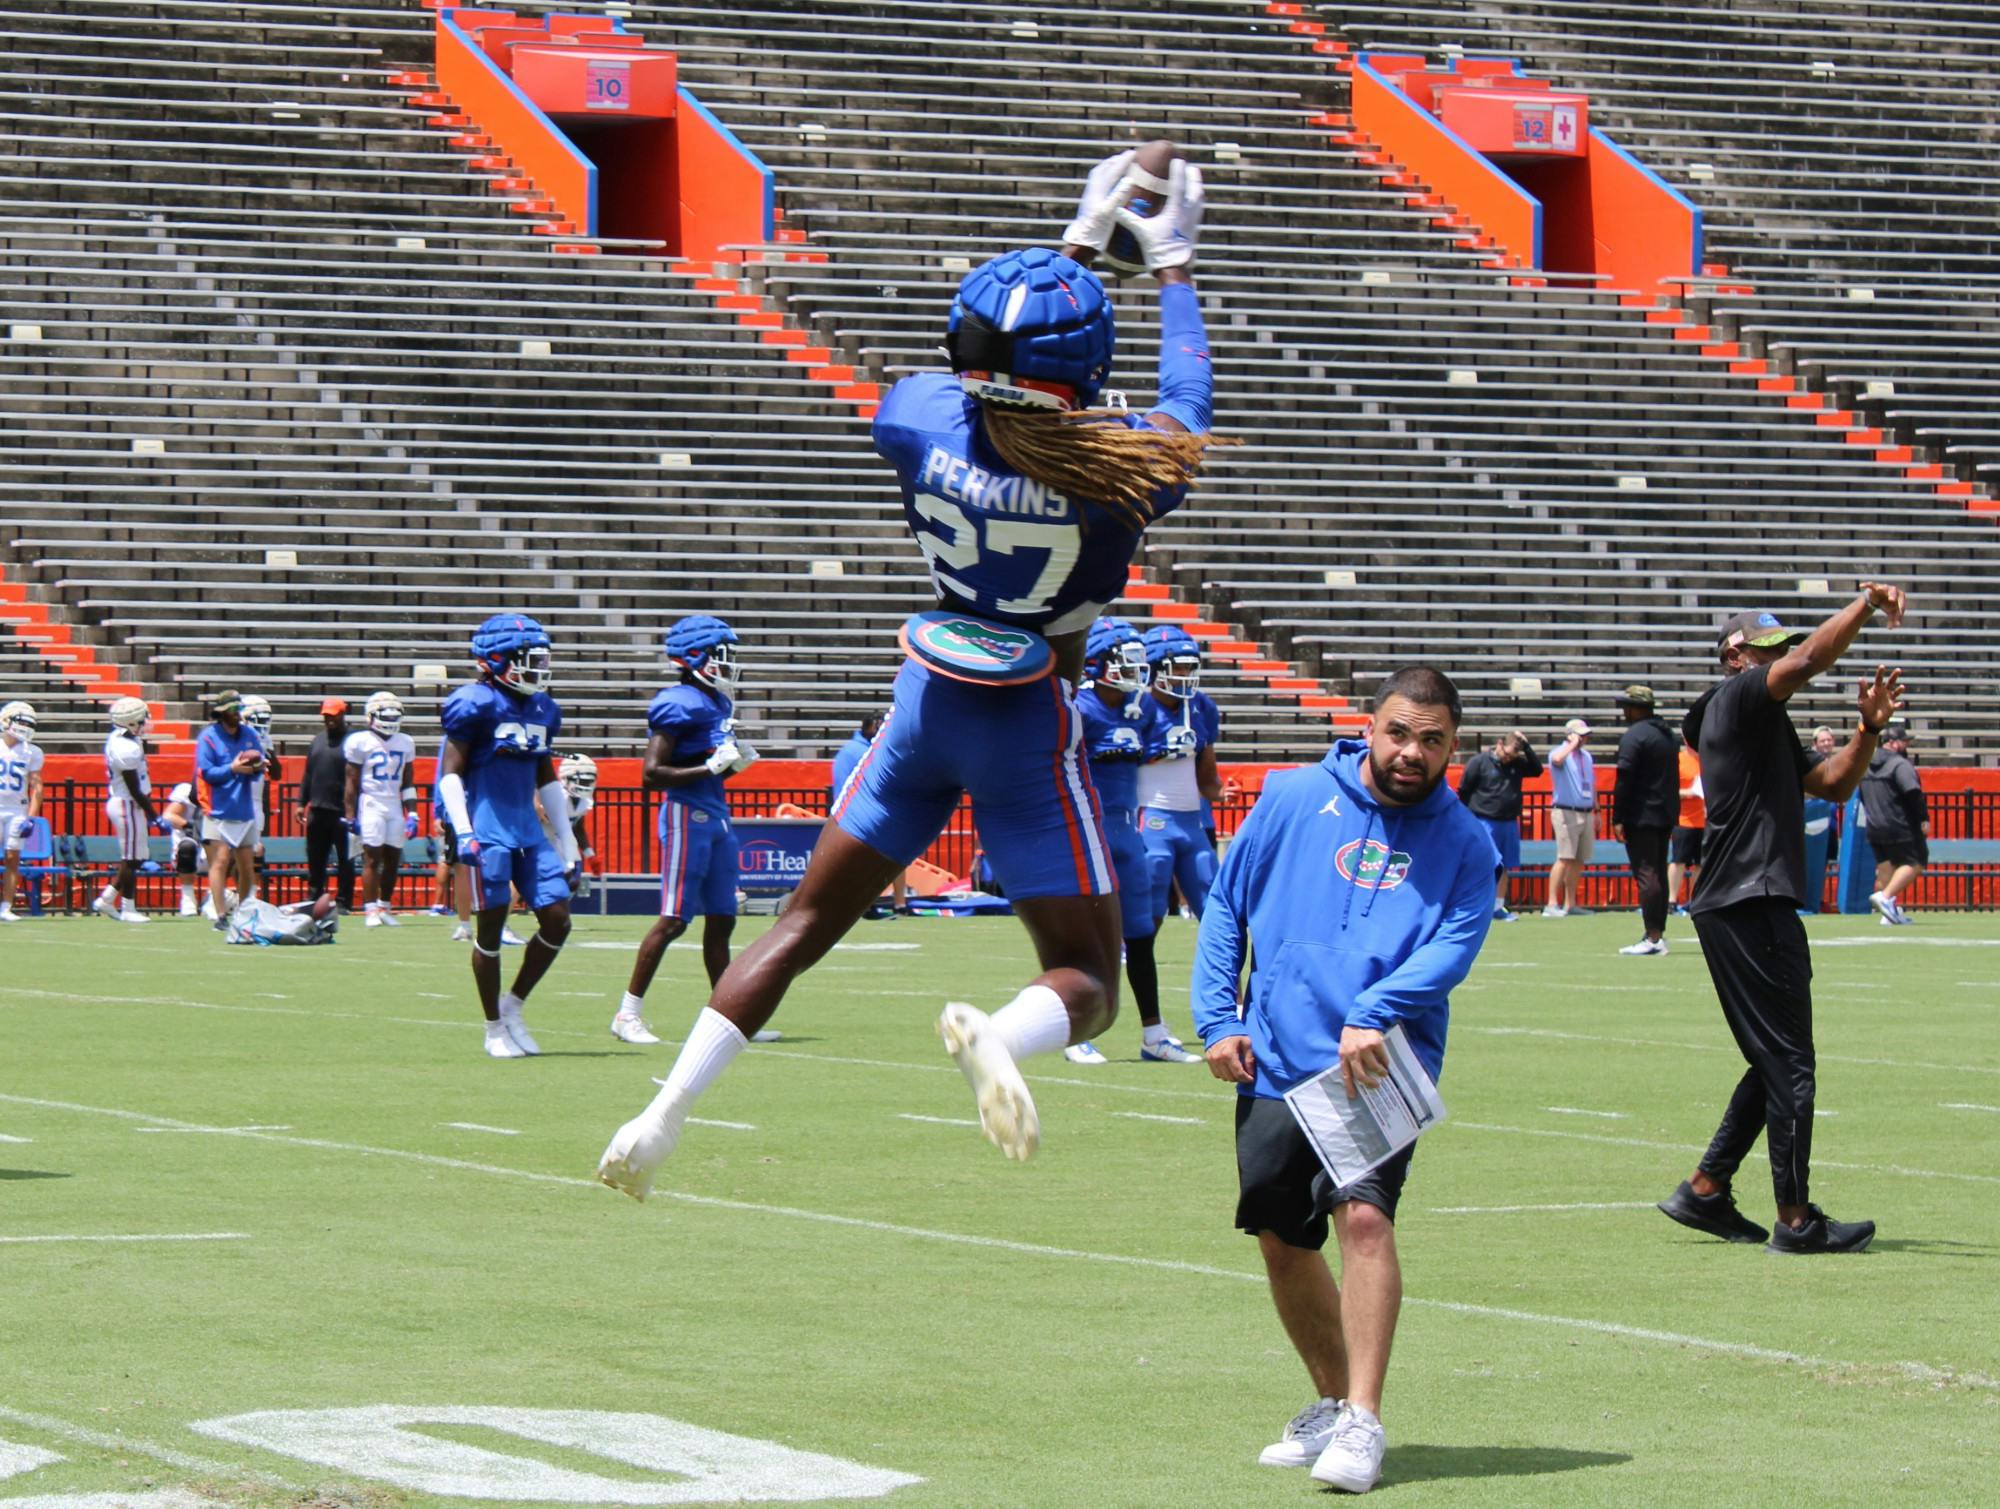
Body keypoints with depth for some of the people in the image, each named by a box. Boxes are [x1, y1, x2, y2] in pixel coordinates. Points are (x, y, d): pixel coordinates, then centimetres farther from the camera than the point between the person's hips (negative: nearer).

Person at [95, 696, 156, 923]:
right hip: (127, 805, -10)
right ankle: (128, 909, 7)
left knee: (134, 858, 16)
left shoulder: (117, 739, 8)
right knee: (131, 859, 0)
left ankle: (106, 899, 20)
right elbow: (135, 791, -19)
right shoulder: (127, 749, -23)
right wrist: (154, 816, -14)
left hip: (118, 801, 10)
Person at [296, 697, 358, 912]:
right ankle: (313, 898, 17)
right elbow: (308, 773, 18)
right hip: (317, 809, 6)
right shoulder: (318, 740, 14)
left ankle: (344, 902, 5)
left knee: (345, 860, 1)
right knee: (315, 859, 10)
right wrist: (301, 803, 13)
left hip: (341, 811, -6)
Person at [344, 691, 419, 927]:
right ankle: (371, 911, -8)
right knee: (372, 857, -9)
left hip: (395, 807, 5)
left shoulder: (404, 743, 11)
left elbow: (408, 783, 15)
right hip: (371, 805, -5)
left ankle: (385, 907, 15)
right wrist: (350, 816, -6)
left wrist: (412, 815, 8)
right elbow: (352, 783, -2)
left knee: (393, 859, 4)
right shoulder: (360, 742, -3)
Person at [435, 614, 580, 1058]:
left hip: (527, 828, 7)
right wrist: (463, 833, -19)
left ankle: (512, 1007, 16)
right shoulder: (475, 704, -8)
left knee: (557, 920, 0)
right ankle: (494, 1030, 9)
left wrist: (568, 844, 20)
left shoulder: (541, 710, 13)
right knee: (491, 928, -2)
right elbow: (451, 772, -9)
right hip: (488, 828, -7)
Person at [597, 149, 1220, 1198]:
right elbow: (1184, 412, 6)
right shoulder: (1118, 473, -19)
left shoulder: (922, 421, -13)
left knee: (807, 923, 17)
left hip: (928, 703, 3)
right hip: (1030, 726, -3)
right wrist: (1172, 269, 19)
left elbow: (985, 383, 12)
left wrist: (1079, 246, 20)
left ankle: (666, 1111, 9)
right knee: (1084, 981, 3)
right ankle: (993, 1033, -32)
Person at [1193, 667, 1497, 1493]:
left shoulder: (1463, 842, 3)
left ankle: (1361, 1422, -19)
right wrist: (1218, 1018, 1)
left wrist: (1371, 1015, -26)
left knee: (1364, 1214, -22)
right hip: (1274, 1065, 3)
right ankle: (1332, 1400, 30)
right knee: (1282, 1242, 9)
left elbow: (1454, 946, -11)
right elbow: (1226, 904, 10)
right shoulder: (1294, 798, 6)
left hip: (1380, 1069, -3)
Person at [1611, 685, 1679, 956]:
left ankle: (1652, 937, -15)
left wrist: (1617, 819, -16)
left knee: (1646, 875, -10)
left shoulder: (1633, 736, -12)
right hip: (1666, 817, 9)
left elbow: (1624, 780, -17)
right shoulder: (1669, 735, 16)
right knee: (1658, 873, 13)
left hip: (1641, 818, -9)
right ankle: (1659, 934, 16)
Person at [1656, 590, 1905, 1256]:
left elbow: (1832, 785, 23)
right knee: (1788, 1067, -8)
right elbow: (1810, 660, -23)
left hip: (1751, 908, 11)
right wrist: (1864, 606, -16)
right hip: (1750, 907, -11)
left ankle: (1704, 1190, 19)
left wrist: (1868, 728, 10)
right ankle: (1796, 1221, -6)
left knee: (1777, 1064, 16)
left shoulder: (1768, 726, 24)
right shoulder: (1736, 698, -6)